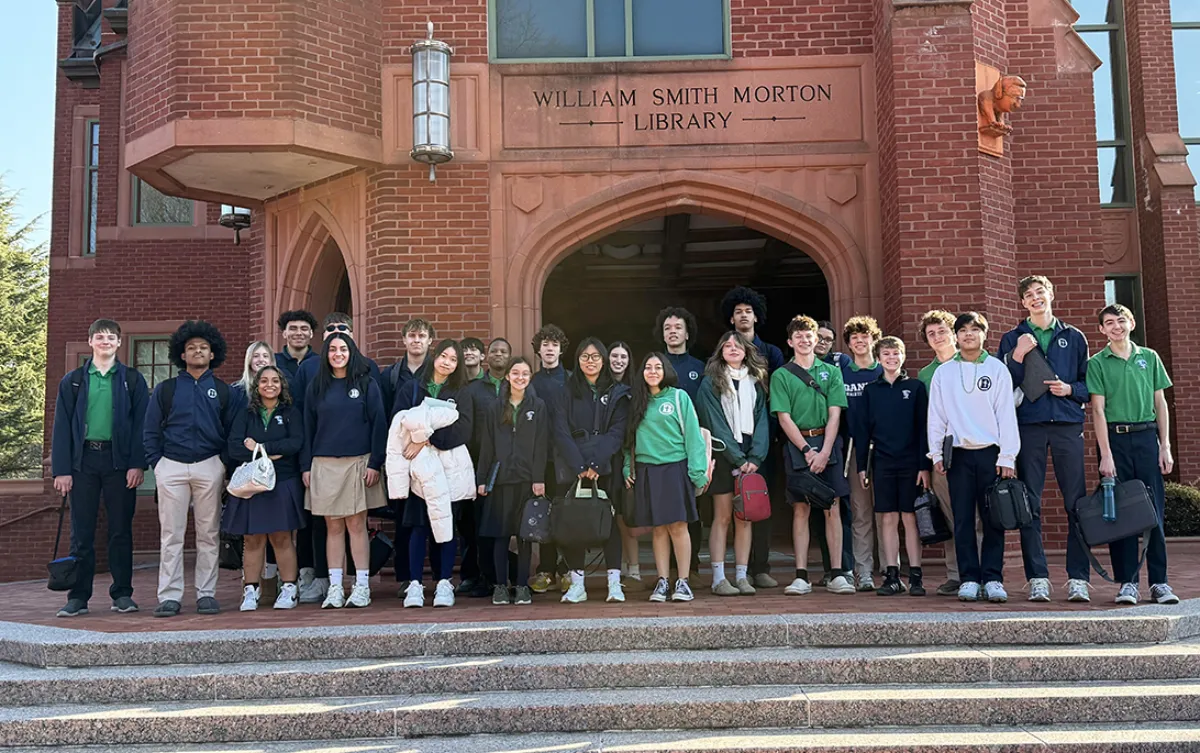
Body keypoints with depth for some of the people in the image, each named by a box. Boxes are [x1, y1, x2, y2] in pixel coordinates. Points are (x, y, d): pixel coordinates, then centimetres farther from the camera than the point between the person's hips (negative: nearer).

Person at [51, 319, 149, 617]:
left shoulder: (132, 380, 7)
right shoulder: (73, 381, 9)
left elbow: (140, 423, 1)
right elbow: (62, 426, 5)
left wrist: (137, 464, -9)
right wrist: (61, 469, -4)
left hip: (119, 461, -1)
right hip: (83, 460, 1)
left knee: (121, 530, 4)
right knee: (81, 532, 3)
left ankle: (122, 594, 10)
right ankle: (78, 597, 9)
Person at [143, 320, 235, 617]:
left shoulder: (223, 391, 10)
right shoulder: (165, 390, 10)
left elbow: (232, 432, 10)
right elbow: (150, 430, 10)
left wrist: (226, 465, 0)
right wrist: (156, 462, 1)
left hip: (209, 467, 0)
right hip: (171, 467, 0)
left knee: (208, 534, 4)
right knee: (171, 535, -1)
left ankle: (206, 594, 10)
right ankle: (169, 596, 3)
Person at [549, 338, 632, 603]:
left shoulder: (617, 393, 8)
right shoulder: (565, 394, 9)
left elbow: (617, 433, -2)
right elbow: (561, 434, -1)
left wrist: (595, 463, -16)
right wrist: (580, 466, -14)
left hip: (606, 468, 0)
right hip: (572, 469, 1)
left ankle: (614, 582, -2)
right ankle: (577, 584, 2)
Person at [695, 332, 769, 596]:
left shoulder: (755, 382, 13)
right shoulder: (710, 383, 0)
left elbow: (761, 420, 6)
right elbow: (716, 424, -7)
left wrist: (754, 457, -8)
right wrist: (738, 459, -12)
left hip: (750, 458, 4)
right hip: (723, 456, -3)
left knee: (744, 518, 3)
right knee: (723, 517, -3)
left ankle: (742, 577, 6)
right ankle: (718, 579, -1)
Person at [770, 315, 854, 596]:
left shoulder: (831, 371, 10)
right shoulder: (781, 376, 6)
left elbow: (834, 414, 2)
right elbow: (784, 418, -2)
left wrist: (824, 452, -10)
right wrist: (807, 450, -12)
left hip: (828, 443, 1)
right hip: (797, 444, -1)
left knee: (833, 508, 0)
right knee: (800, 509, 0)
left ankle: (837, 575, 3)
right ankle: (801, 576, 2)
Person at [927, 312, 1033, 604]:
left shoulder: (997, 369, 6)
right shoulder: (943, 372, 10)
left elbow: (1007, 414, 2)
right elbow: (936, 415, 11)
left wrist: (1007, 457, -4)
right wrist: (936, 453, 3)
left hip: (991, 453, -1)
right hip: (958, 454, 1)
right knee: (963, 520, 1)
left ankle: (993, 578, 4)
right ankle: (969, 578, 6)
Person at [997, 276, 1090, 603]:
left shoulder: (1074, 337, 15)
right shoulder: (1012, 339, 12)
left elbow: (1090, 382, 16)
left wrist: (1070, 389, -4)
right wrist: (1017, 357, -9)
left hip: (1068, 426, 1)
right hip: (1028, 426, 0)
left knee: (1077, 502, -4)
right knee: (1030, 504, -2)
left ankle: (1078, 578, 1)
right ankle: (1037, 578, 4)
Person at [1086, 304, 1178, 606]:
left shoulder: (1149, 358, 11)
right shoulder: (1097, 363, 3)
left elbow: (1160, 404, 11)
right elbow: (1098, 410, -3)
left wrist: (1165, 446, 4)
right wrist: (1106, 454, -10)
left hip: (1147, 436, 2)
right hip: (1115, 438, -2)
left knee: (1154, 510, 1)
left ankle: (1159, 582, 6)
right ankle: (1128, 582, 6)